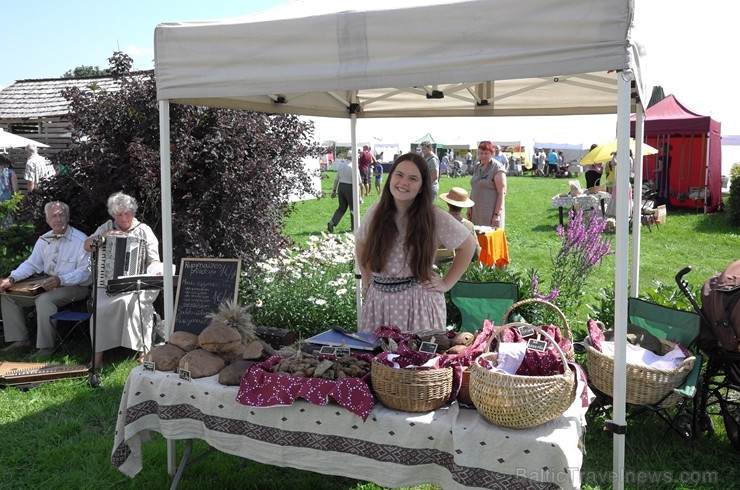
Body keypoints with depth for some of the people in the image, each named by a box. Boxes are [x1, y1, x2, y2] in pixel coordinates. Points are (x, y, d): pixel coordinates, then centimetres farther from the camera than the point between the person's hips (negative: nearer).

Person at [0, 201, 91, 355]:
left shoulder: (80, 240, -14)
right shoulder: (44, 240, 8)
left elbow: (84, 272, -18)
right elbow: (31, 264, 11)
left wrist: (61, 280, -33)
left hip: (75, 286, -8)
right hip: (47, 285, 8)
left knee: (44, 300, -34)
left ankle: (46, 346, -21)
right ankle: (20, 339, 9)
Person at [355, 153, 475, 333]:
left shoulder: (435, 217, -10)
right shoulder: (376, 212, 0)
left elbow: (467, 245, 0)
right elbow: (360, 245, 17)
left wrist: (446, 283, -2)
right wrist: (367, 281, 10)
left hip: (418, 301, -3)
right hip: (378, 300, 3)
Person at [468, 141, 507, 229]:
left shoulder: (497, 169, -9)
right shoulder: (477, 167, 13)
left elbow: (501, 193, -14)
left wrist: (497, 214, -19)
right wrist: (469, 207, 15)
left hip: (491, 214, -7)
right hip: (476, 213, 7)